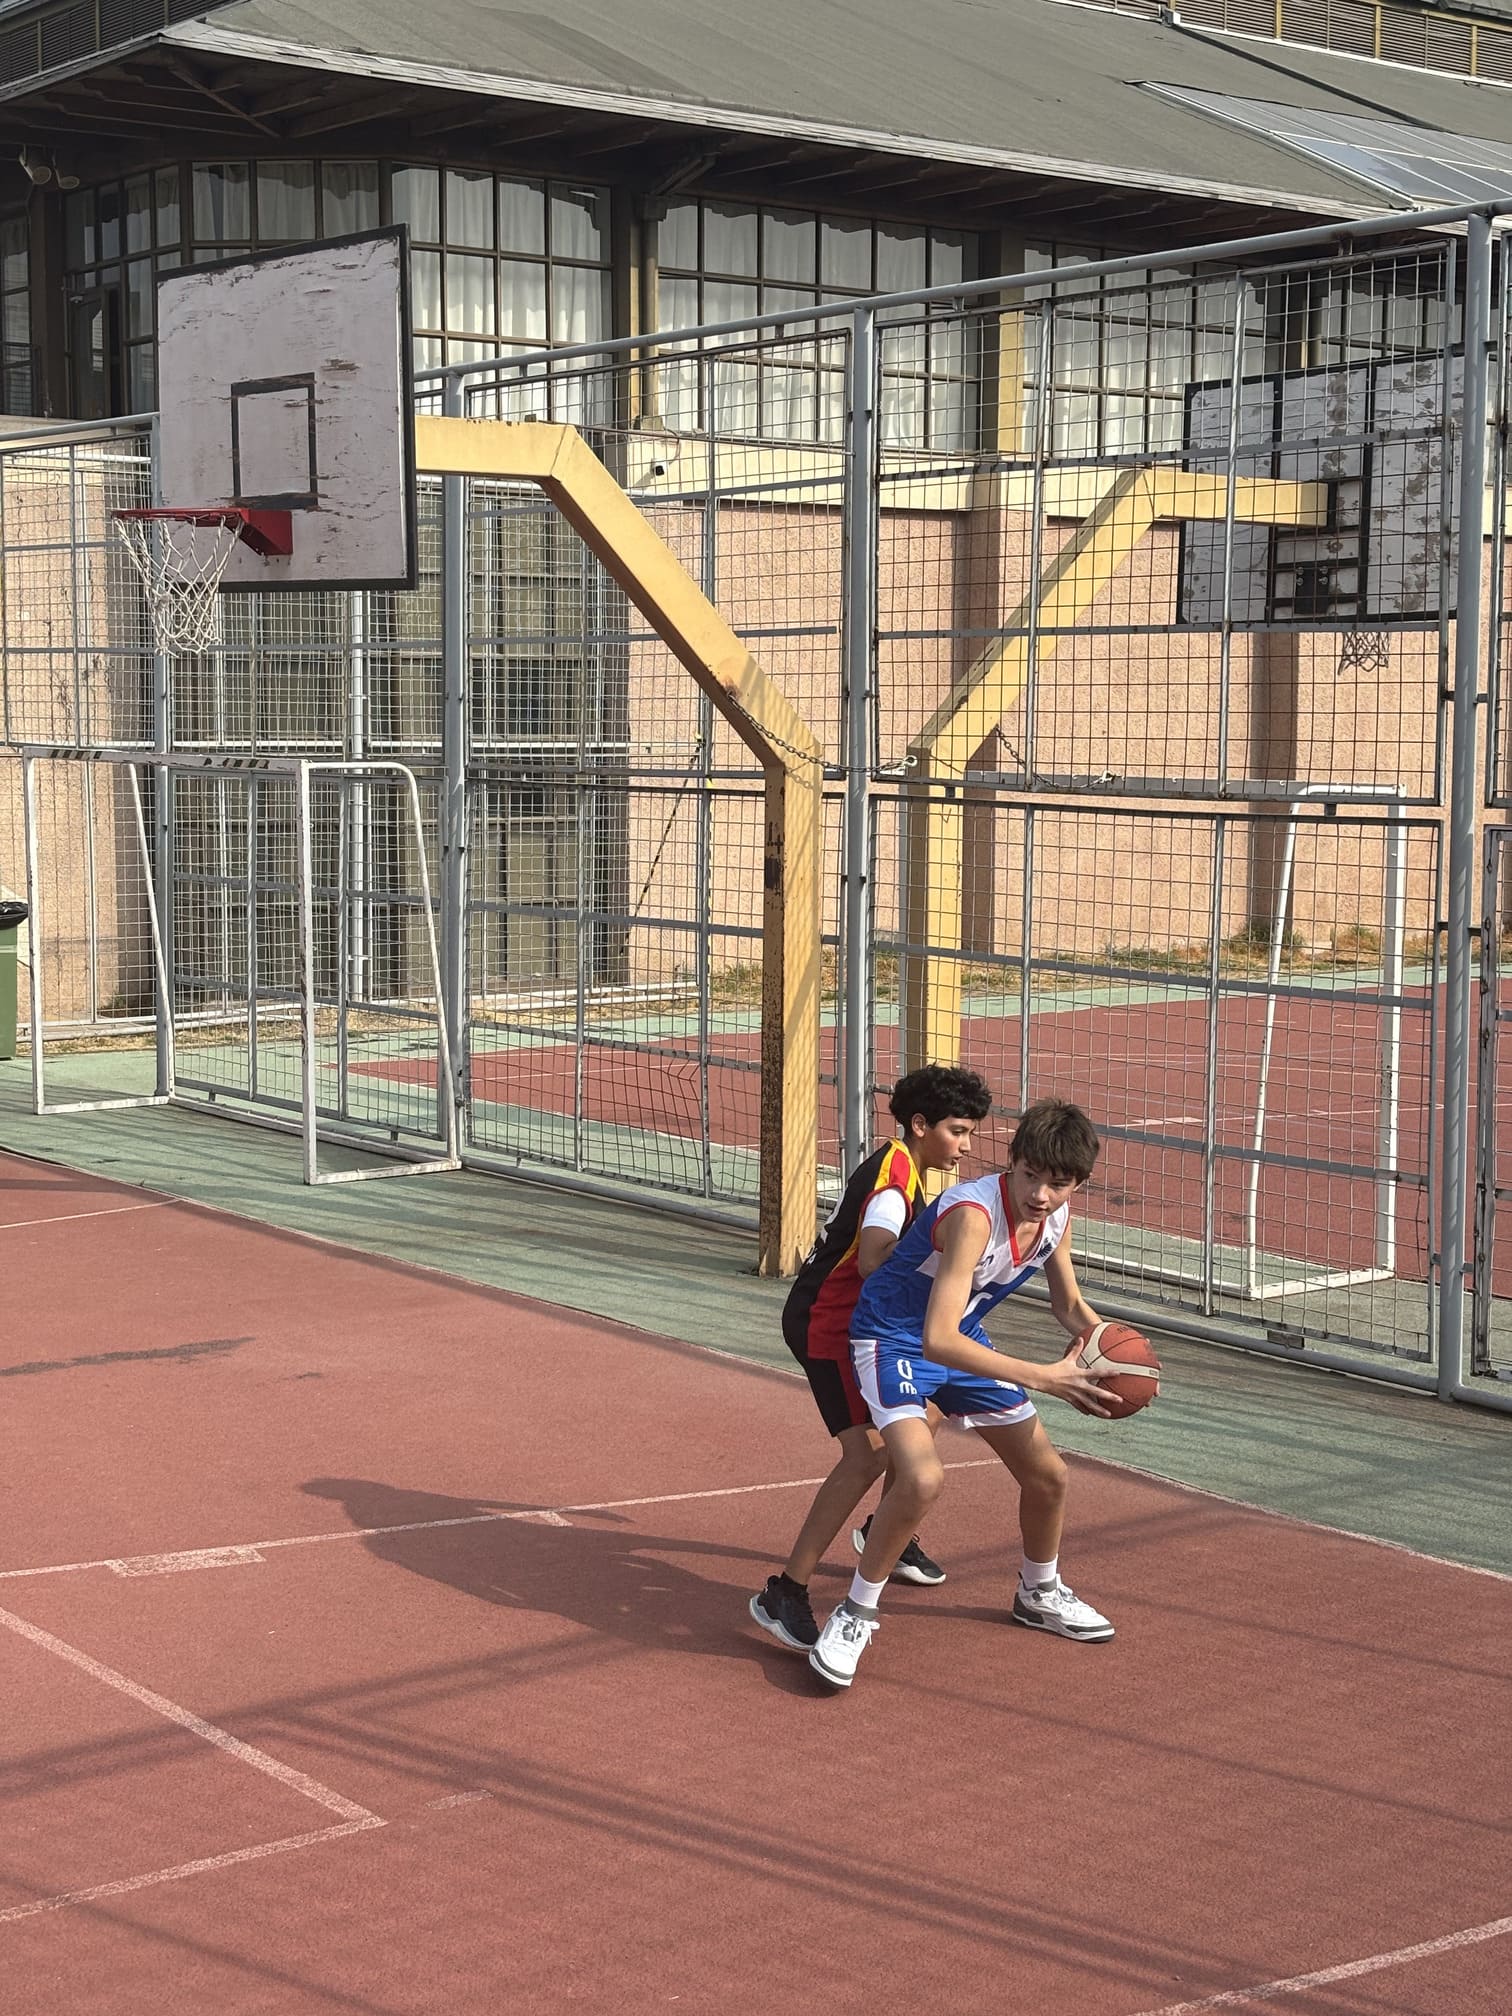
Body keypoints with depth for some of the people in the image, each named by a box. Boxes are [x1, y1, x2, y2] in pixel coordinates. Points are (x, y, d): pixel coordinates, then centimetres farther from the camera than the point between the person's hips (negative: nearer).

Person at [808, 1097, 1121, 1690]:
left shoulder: (1055, 1215, -10)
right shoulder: (973, 1214, -35)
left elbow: (1069, 1305, 10)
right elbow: (938, 1339, -42)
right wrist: (1041, 1378, -42)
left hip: (963, 1341, 8)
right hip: (892, 1340, -8)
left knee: (1047, 1475, 12)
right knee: (922, 1476, -31)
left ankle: (1039, 1594, 42)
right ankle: (854, 1616, -10)